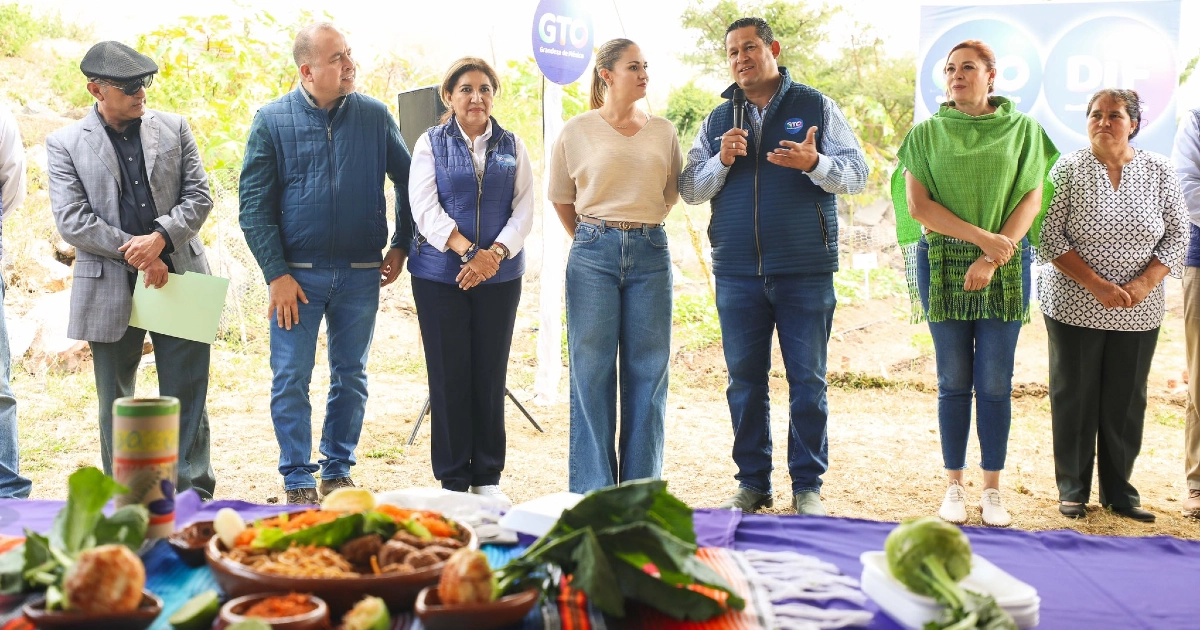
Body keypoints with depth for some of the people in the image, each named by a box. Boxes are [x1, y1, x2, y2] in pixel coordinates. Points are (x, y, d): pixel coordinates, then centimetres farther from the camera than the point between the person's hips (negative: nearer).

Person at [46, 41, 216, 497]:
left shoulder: (174, 128, 7)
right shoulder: (64, 144, 1)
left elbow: (199, 196, 2)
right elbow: (71, 221, -8)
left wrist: (160, 238, -14)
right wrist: (135, 252, -14)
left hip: (178, 277, 1)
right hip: (109, 289, -1)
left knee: (187, 392, 3)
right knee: (115, 401, 10)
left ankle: (194, 490, 13)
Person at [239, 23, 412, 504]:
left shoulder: (375, 116, 3)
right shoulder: (272, 120, -2)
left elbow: (407, 181, 13)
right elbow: (254, 205, -4)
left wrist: (400, 245, 9)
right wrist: (276, 273, -10)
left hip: (361, 274, 2)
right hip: (297, 274, -2)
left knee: (351, 376, 10)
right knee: (291, 379, 0)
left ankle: (338, 471, 23)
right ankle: (298, 481, 12)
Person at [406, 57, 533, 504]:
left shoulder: (512, 147, 10)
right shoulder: (430, 144, 4)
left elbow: (524, 211, 2)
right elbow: (425, 208, -7)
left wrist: (493, 254, -15)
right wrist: (467, 251, -19)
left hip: (500, 277, 2)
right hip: (440, 275, -2)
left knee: (490, 374, 5)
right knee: (449, 375, 1)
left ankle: (488, 477, 15)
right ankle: (453, 479, 11)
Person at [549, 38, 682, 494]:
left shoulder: (663, 131, 9)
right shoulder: (577, 131, 2)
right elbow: (561, 199, 11)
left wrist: (641, 225, 14)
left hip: (651, 254, 2)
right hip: (593, 255, -2)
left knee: (648, 371, 4)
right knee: (592, 371, 0)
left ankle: (641, 489, 14)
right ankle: (592, 492, 8)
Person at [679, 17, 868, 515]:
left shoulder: (816, 106, 5)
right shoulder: (717, 121, 14)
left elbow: (857, 173, -2)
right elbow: (689, 190, 9)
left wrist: (814, 163, -22)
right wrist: (721, 161, -10)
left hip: (805, 270, -3)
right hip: (737, 273, 3)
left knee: (808, 380, 1)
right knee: (744, 380, 6)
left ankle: (808, 485, 10)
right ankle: (752, 482, 16)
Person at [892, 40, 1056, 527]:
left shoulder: (1022, 130, 6)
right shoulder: (926, 134, 5)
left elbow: (1031, 199, 0)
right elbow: (917, 204, -3)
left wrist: (993, 259, -11)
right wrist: (982, 236, -12)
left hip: (1005, 267, 0)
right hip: (942, 265, 0)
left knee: (995, 382, 1)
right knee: (953, 382, 3)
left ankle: (992, 490, 10)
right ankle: (954, 487, 12)